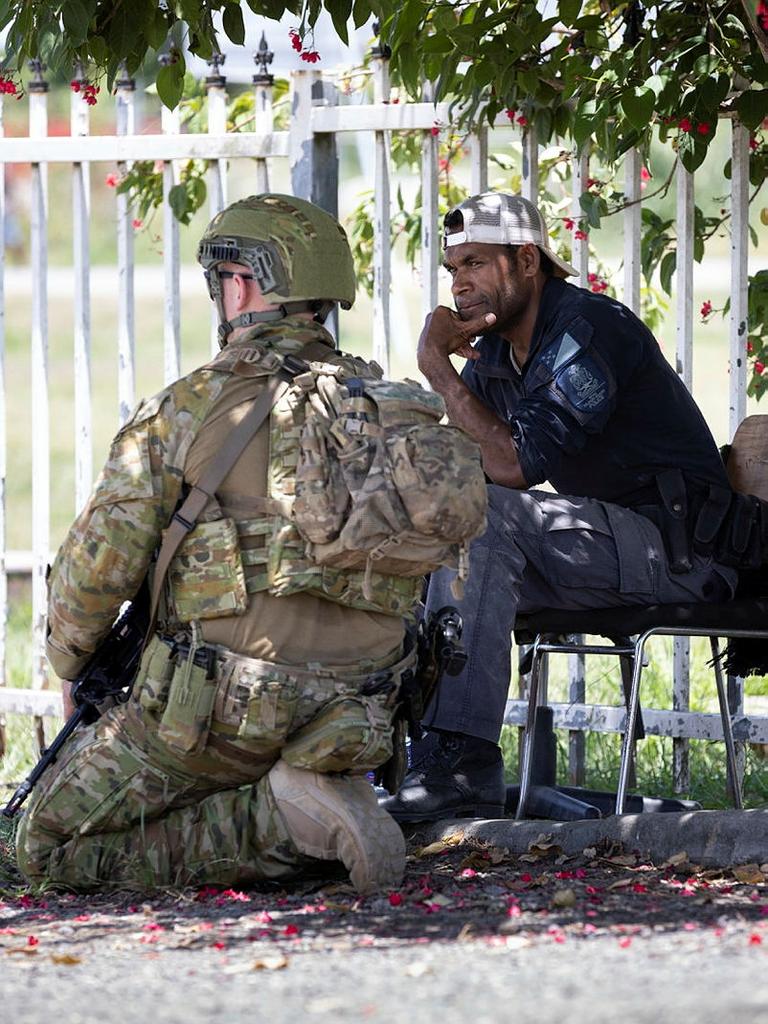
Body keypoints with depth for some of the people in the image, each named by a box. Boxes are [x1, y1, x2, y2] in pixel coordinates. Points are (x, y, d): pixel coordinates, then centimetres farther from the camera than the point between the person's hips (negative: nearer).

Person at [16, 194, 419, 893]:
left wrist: (69, 657, 12)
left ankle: (282, 820, -12)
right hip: (356, 716, 7)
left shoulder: (188, 410, -8)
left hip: (228, 705, -7)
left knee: (52, 848, 2)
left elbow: (100, 562, -8)